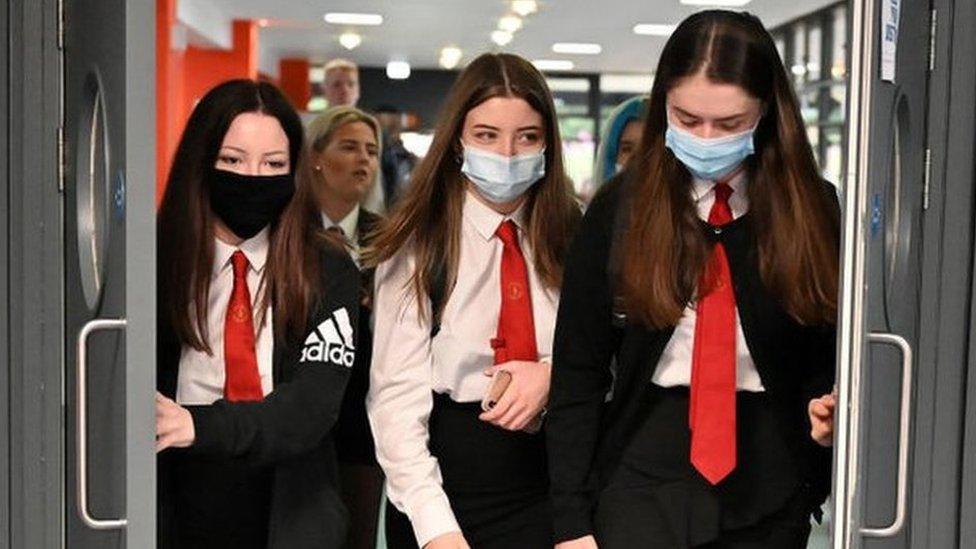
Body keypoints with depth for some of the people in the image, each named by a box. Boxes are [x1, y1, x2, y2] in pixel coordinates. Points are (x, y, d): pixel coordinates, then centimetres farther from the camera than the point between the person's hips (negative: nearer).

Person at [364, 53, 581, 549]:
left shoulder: (572, 239, 3)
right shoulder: (418, 247, -6)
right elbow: (397, 396, -12)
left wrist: (554, 376, -14)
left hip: (549, 493, 3)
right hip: (447, 489, -2)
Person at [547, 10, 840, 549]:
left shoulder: (812, 207, 0)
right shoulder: (620, 208, -3)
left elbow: (835, 352, 7)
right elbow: (577, 372, -2)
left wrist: (829, 411, -15)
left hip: (768, 487, 2)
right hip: (644, 473, -1)